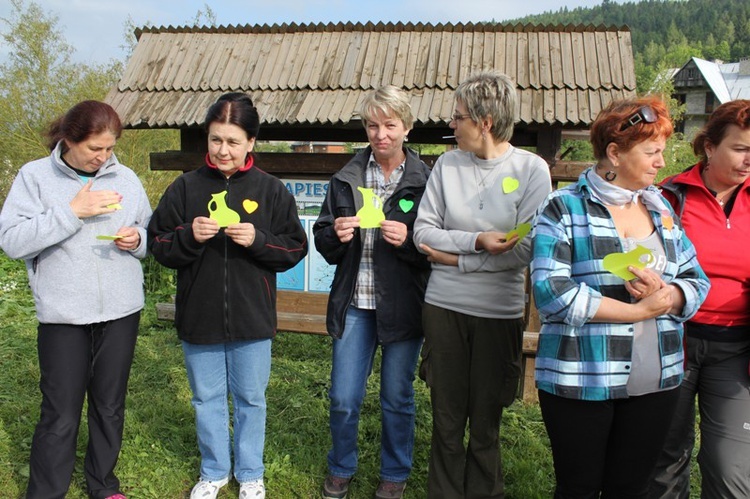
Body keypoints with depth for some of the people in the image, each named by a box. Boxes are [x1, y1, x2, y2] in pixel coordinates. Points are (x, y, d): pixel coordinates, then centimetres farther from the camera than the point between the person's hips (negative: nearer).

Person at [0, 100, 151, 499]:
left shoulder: (126, 178, 5)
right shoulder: (34, 176, -3)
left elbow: (151, 233, 13)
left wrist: (138, 239, -9)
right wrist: (72, 212, -19)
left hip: (121, 311, 3)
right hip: (63, 315, -3)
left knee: (110, 406, 15)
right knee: (60, 416, 1)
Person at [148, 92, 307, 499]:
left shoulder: (271, 190, -2)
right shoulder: (186, 187, 0)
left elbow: (295, 248, -2)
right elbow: (158, 245, 1)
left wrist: (258, 240, -18)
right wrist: (189, 236, -18)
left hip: (252, 318, -1)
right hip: (198, 317, 1)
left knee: (250, 399, 13)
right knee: (207, 398, 16)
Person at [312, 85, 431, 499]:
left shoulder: (424, 181, -4)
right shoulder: (346, 178, 4)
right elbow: (323, 242, 8)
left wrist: (409, 240, -22)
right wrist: (336, 234, -14)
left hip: (402, 305, -2)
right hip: (354, 302, 2)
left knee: (397, 398, 12)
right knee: (343, 399, 8)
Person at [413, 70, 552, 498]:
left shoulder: (532, 168, -7)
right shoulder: (448, 164, 1)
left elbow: (526, 250, -13)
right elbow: (423, 231, -2)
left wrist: (456, 258, -10)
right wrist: (477, 241, -17)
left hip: (500, 313, -2)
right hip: (444, 307, 2)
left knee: (485, 425, 11)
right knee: (447, 421, 12)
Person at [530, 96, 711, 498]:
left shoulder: (661, 208, 10)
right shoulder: (563, 208, -7)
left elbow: (696, 282, 9)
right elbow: (550, 291, -19)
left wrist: (665, 295, -15)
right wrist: (639, 311, -15)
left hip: (655, 382, 5)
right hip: (579, 382, -4)